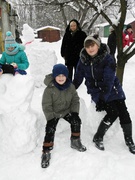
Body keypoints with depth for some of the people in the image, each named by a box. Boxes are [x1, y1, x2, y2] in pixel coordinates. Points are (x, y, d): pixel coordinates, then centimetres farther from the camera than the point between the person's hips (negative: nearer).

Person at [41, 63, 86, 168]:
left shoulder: (71, 87, -8)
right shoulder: (49, 89, -20)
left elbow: (75, 100, 1)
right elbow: (46, 106, -16)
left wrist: (74, 112, -10)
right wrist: (51, 118, -20)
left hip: (67, 111, 3)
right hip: (54, 113, -3)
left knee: (76, 121, -17)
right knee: (50, 130, -19)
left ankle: (75, 141, 7)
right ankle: (46, 152, -6)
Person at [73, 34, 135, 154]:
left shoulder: (107, 58, -14)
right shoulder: (83, 60, -5)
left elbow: (109, 80, -19)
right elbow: (78, 78, 3)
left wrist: (103, 98, -25)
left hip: (112, 89, 1)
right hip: (96, 90, 0)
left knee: (123, 112, -8)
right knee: (113, 113, -20)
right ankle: (98, 138, -1)